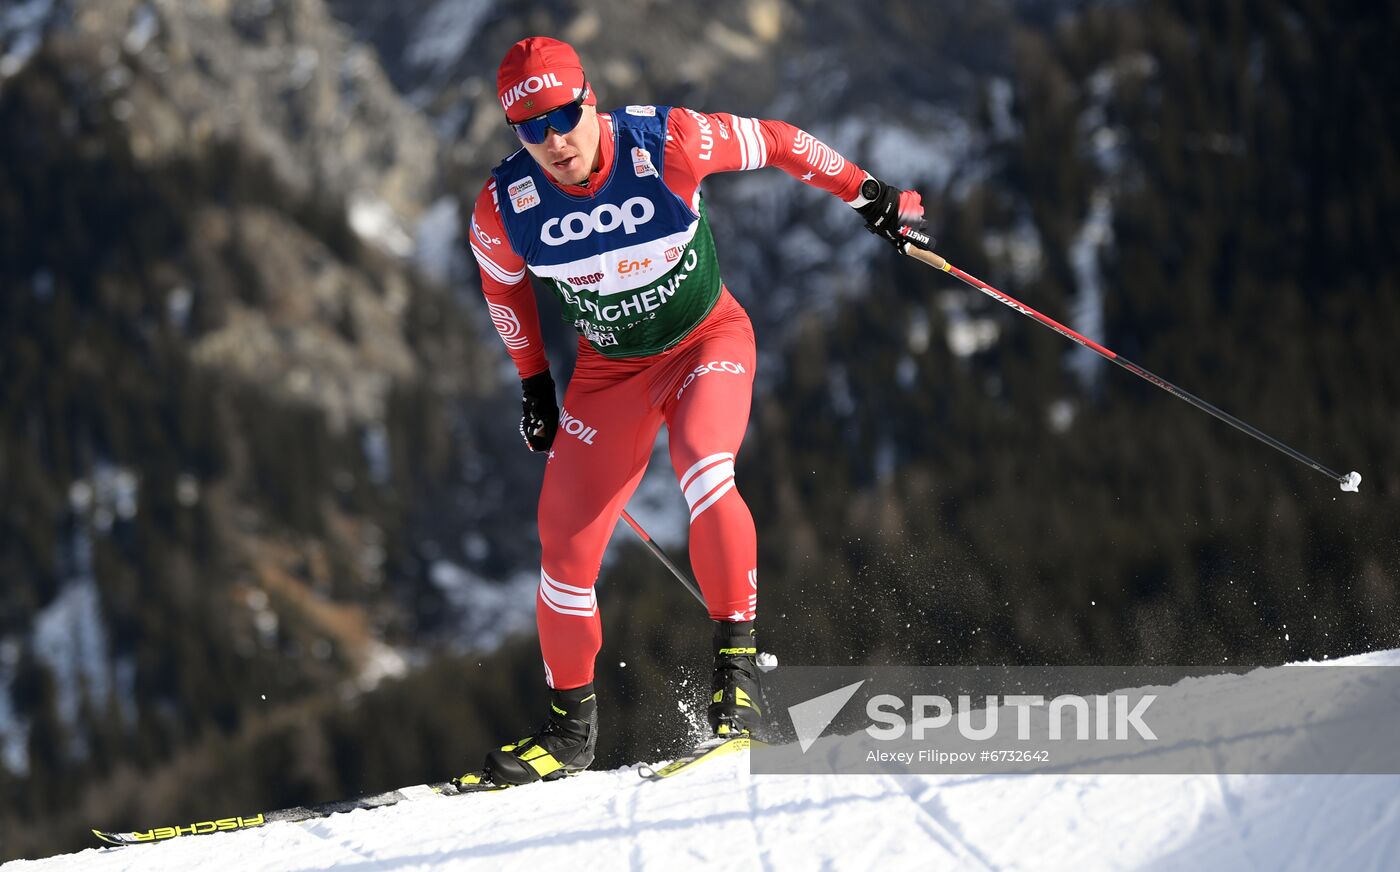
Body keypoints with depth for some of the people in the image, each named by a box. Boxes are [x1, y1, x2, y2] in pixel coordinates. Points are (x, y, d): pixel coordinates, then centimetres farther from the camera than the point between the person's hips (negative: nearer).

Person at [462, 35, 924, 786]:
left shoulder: (668, 144, -27)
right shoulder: (503, 208, -19)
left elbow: (772, 142, -9)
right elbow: (503, 282, 4)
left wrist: (865, 191, -7)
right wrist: (533, 380, 10)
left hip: (709, 339, -3)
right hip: (610, 367, 3)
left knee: (702, 466, -34)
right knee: (565, 550, -2)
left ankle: (737, 662, -21)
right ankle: (571, 724, 19)